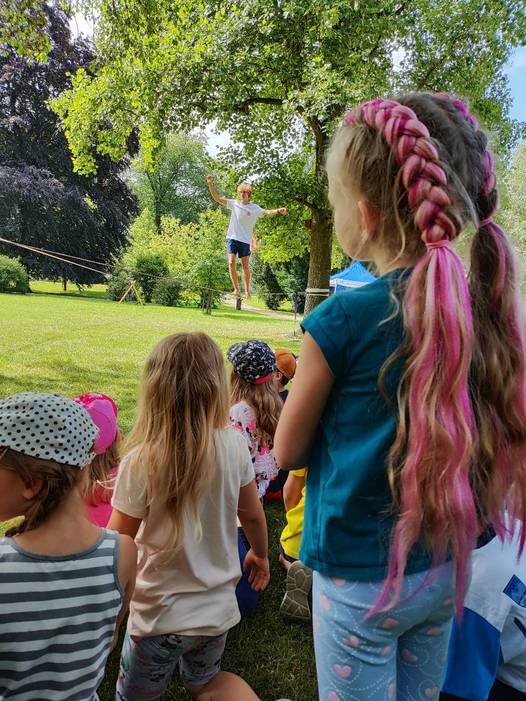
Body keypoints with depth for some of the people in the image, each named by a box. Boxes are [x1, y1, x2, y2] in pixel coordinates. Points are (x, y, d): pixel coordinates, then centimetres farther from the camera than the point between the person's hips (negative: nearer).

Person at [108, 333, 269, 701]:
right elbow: (253, 515, -2)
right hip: (218, 606, 4)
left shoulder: (141, 461, -26)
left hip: (160, 615, -4)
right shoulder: (234, 445, -15)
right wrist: (260, 554, 18)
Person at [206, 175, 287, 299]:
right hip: (232, 238, 1)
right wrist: (210, 184, 2)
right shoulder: (234, 204, 7)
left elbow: (267, 212, -15)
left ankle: (247, 290, 18)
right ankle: (236, 289, -3)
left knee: (245, 266, 3)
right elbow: (217, 198, 10)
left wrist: (278, 211, -35)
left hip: (245, 240, -1)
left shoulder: (254, 208, 0)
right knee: (231, 263, -11)